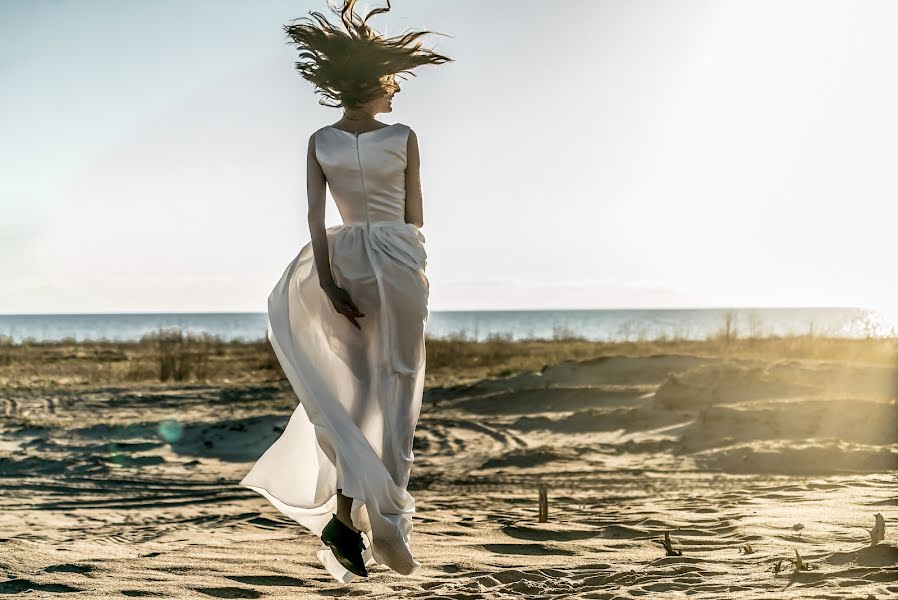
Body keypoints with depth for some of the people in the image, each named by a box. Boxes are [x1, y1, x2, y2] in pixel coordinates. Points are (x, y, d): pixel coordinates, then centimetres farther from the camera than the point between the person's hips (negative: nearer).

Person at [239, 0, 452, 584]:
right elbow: (415, 216, 1)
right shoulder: (404, 137, -3)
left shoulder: (320, 141, 4)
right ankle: (388, 519, 1)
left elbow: (315, 215, -6)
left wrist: (327, 280, -10)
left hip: (344, 261, 3)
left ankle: (346, 510, -7)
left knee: (354, 392, 11)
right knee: (397, 392, 4)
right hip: (398, 259, -3)